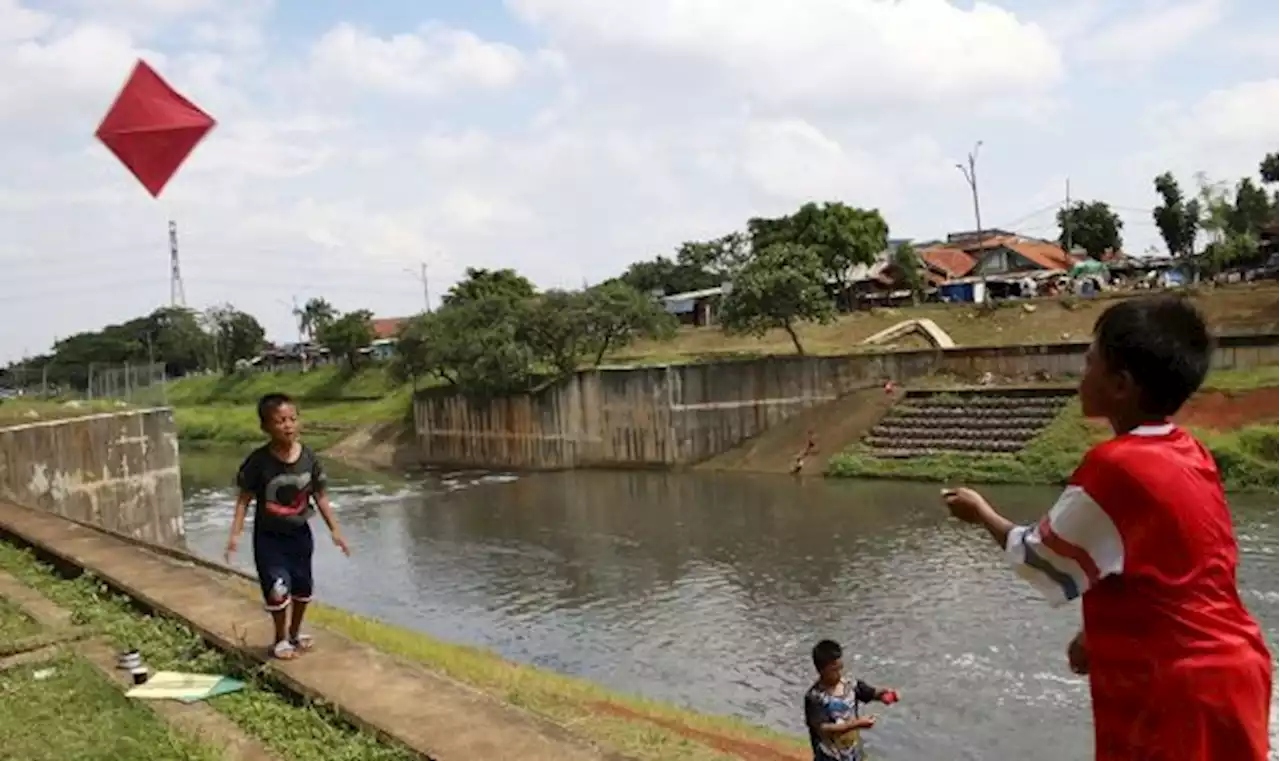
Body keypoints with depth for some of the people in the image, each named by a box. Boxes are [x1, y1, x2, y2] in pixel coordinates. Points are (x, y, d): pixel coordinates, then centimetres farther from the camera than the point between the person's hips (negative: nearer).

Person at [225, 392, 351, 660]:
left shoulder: (309, 457, -10)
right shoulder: (258, 460, -18)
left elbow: (320, 496, -1)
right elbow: (245, 498, -11)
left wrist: (334, 529, 0)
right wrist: (235, 533, -18)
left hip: (299, 533, 3)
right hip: (268, 536, -3)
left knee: (302, 587, 15)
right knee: (277, 588, -8)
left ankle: (295, 632, 40)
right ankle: (281, 638, 17)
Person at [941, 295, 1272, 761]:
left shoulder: (1115, 466, -22)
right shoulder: (1190, 454, 4)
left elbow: (1047, 566, -9)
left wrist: (983, 515, 7)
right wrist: (1100, 636, 18)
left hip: (1178, 692, -8)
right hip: (1227, 669, 8)